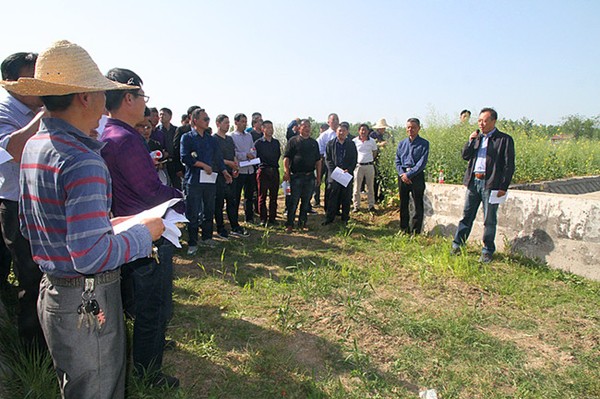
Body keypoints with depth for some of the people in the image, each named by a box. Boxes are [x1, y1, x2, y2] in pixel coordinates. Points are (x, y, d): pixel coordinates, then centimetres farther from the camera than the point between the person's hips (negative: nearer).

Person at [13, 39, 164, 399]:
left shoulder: (34, 145, 7)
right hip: (87, 301, -9)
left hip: (51, 289, 9)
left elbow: (30, 226, 16)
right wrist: (144, 232, -15)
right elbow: (91, 255, -30)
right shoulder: (82, 160, -24)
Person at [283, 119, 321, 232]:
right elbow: (286, 158, -4)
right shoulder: (293, 141, 1)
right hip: (296, 176, -4)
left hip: (310, 176, 4)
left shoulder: (314, 142, 14)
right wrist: (286, 172, -15)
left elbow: (318, 160, 16)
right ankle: (289, 224, 7)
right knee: (293, 201, -2)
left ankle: (302, 223, 21)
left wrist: (318, 176, 11)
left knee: (306, 202, 9)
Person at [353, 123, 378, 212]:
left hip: (369, 166, 1)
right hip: (358, 165, -1)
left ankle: (371, 205, 15)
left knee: (370, 187, 7)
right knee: (357, 187, 2)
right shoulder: (354, 141, -2)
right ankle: (356, 206, 11)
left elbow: (375, 152, 16)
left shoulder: (372, 141, 2)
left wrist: (371, 160, 10)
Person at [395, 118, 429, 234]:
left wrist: (409, 174, -15)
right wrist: (402, 174, -8)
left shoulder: (424, 144, -2)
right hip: (403, 176, 4)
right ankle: (404, 229, 23)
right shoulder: (402, 143, 11)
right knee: (403, 204, 11)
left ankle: (415, 231, 9)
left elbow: (422, 163, -10)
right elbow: (397, 161, 9)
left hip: (417, 176, -4)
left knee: (418, 205, 0)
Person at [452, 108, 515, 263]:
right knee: (467, 215, 10)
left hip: (491, 184, -4)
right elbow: (465, 156, 10)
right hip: (473, 182, 5)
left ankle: (487, 251, 15)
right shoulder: (476, 137, 14)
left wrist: (504, 187, -11)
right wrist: (470, 141, -6)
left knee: (489, 220, 4)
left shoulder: (504, 139, -2)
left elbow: (509, 165, -5)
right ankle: (457, 245, 18)